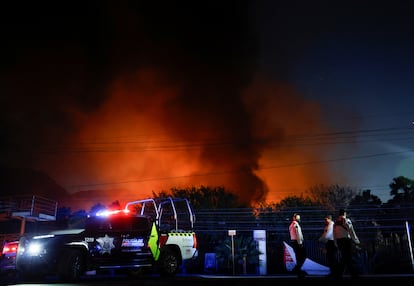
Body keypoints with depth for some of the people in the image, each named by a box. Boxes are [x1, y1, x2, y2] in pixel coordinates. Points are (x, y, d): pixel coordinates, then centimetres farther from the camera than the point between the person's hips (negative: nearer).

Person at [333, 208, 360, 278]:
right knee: (348, 258, -2)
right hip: (346, 240, -6)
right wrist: (356, 241, -2)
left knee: (344, 257, 13)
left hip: (339, 241, 6)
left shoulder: (335, 223, 11)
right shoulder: (347, 221, -7)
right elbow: (351, 231, -9)